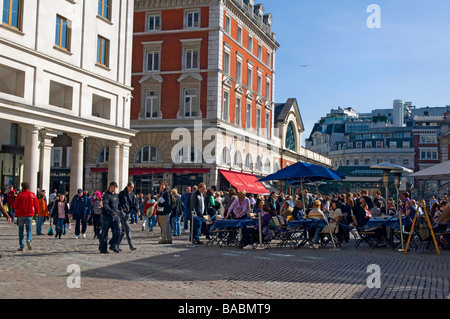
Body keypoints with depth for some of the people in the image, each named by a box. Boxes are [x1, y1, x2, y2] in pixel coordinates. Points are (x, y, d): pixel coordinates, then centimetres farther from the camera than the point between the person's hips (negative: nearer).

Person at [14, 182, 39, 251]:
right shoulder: (33, 195, -1)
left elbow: (15, 206, -2)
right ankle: (29, 240, -20)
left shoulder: (19, 195, -7)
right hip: (29, 215, 1)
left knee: (21, 231, 9)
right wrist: (35, 212, 18)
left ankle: (21, 246, 6)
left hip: (20, 215, -1)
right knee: (29, 230, 9)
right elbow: (36, 205, 2)